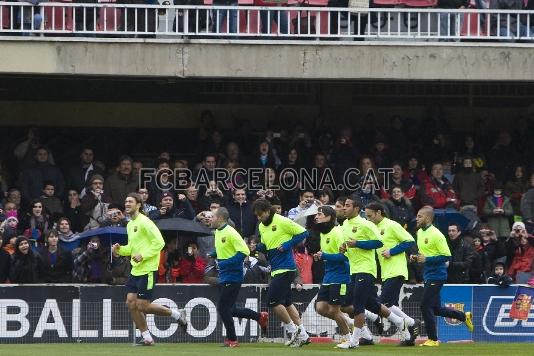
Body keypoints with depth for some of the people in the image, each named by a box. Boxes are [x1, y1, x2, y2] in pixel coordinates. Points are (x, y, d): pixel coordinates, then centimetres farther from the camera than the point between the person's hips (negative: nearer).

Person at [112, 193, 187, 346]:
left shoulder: (144, 222, -13)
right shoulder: (130, 224, 15)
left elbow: (159, 242, -18)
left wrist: (143, 256, -22)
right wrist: (120, 249, 6)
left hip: (147, 270, -9)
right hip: (135, 270, 9)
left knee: (142, 306, -9)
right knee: (131, 303, 2)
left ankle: (176, 314, 10)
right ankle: (147, 338, 10)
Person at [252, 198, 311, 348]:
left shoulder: (282, 222, -12)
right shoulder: (262, 226, 11)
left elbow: (303, 233, -10)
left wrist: (288, 245, -16)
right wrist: (258, 247, 1)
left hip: (285, 268, -9)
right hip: (275, 269, 9)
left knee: (273, 301, -11)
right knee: (287, 303, 11)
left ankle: (293, 330, 1)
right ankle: (302, 335, 16)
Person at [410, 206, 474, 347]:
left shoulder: (436, 235, -17)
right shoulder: (420, 232, 10)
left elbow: (447, 256, -19)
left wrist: (426, 259, -24)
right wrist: (415, 257, 5)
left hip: (437, 275, -9)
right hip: (428, 275, 9)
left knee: (425, 306, -9)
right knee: (436, 309, 14)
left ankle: (433, 339, 1)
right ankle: (465, 316, 32)